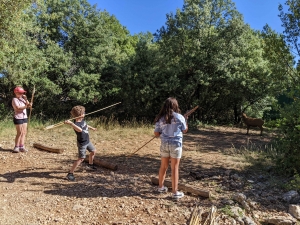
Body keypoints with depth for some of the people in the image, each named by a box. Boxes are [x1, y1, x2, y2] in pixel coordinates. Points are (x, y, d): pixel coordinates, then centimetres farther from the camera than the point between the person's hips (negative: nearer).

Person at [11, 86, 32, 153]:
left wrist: (26, 99, -6)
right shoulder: (14, 99, -8)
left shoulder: (22, 99, 13)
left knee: (24, 132, 6)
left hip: (24, 117, 7)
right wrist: (26, 106, -29)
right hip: (18, 118, -7)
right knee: (20, 133, -7)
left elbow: (28, 104, 8)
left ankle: (22, 146, 11)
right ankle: (16, 147, 2)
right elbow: (18, 108, -21)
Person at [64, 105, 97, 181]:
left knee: (93, 151, 24)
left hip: (87, 141, 9)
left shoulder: (82, 120, -4)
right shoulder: (76, 124, -31)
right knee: (81, 158, -9)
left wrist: (92, 128, 36)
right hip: (82, 144, -9)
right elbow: (80, 129, -55)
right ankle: (70, 174, -2)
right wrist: (71, 123, -69)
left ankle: (90, 165, 49)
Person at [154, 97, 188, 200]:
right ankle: (175, 192, 10)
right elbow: (185, 130, 3)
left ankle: (161, 187, 33)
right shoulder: (179, 117, -9)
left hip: (164, 144, 3)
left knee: (163, 166, 18)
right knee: (174, 168, 3)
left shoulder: (160, 118, -2)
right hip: (176, 144, -3)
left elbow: (156, 133, -1)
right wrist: (185, 121, 19)